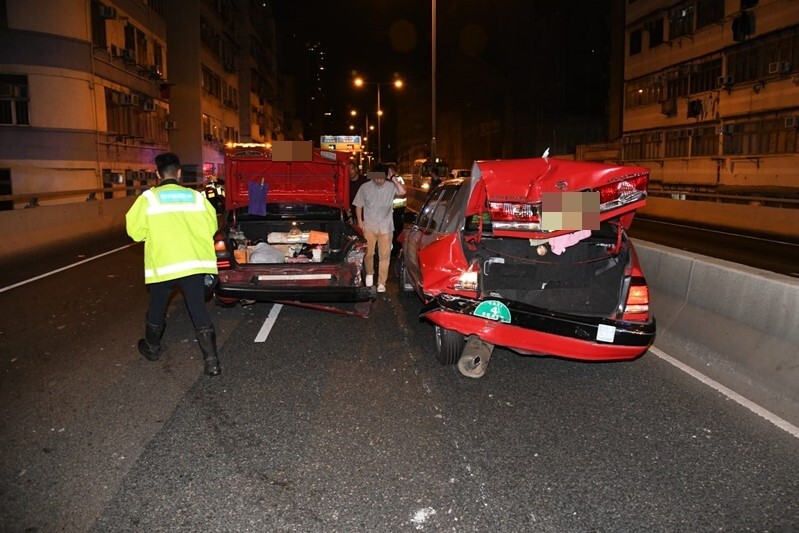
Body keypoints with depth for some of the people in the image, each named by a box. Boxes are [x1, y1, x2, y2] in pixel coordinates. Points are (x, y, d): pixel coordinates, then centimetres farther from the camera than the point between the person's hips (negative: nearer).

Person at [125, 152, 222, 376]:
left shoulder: (148, 198, -4)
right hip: (194, 263, 1)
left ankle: (152, 348, 41)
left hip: (162, 264, -1)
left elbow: (135, 230, -2)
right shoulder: (196, 197, 3)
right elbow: (211, 227, 6)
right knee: (199, 311, 2)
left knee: (156, 309, 20)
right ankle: (212, 361, -2)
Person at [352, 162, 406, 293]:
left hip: (385, 227, 0)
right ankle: (369, 273, 35)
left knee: (384, 255, 2)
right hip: (369, 226, 0)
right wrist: (360, 222, -1)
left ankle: (381, 282, 11)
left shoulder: (391, 186, -4)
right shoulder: (365, 187, -2)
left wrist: (393, 178, -20)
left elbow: (402, 191, -23)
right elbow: (358, 205, 5)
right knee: (368, 253, 7)